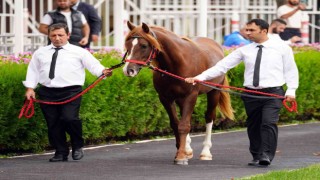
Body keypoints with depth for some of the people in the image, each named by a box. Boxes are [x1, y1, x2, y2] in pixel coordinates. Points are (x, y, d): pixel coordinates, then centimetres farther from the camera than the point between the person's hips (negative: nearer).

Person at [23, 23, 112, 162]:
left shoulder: (79, 52, 8)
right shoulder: (40, 53, 17)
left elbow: (93, 65, 0)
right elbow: (33, 71, 17)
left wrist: (103, 71, -20)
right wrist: (30, 88, 5)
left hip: (71, 92, -3)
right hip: (47, 92, 4)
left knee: (69, 118, -20)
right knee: (53, 124, 2)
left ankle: (78, 147, 4)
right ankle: (61, 153, 15)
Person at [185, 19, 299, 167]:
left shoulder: (282, 47, 2)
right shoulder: (244, 50, 5)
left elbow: (290, 70, 6)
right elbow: (223, 65, 1)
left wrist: (291, 90, -6)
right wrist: (200, 77, -8)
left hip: (273, 93, -3)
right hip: (251, 93, 3)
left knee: (269, 123, -19)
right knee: (253, 126, 7)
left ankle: (266, 156, -18)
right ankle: (256, 157, 19)